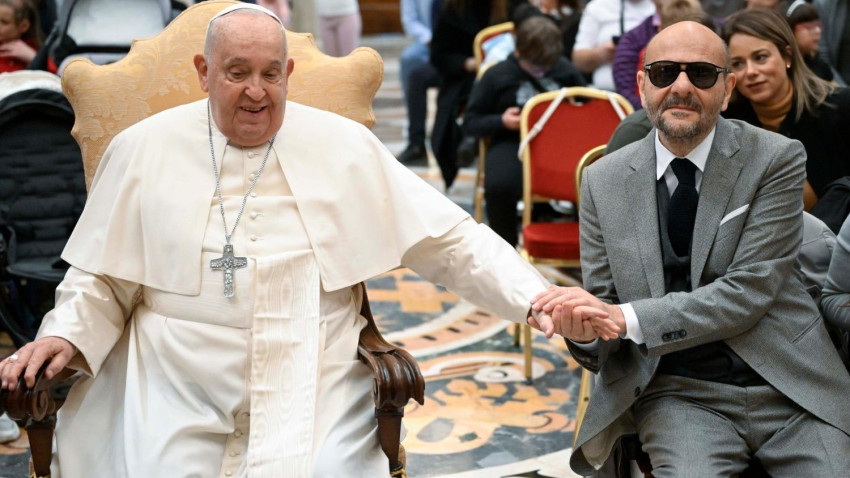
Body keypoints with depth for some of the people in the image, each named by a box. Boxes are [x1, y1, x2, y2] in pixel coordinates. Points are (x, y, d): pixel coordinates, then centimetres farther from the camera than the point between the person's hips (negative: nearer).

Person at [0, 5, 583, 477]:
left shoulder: (346, 146, 4)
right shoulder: (143, 150, 5)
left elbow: (448, 237, 4)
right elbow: (103, 281, 13)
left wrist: (533, 296, -6)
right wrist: (66, 335, -5)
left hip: (316, 402, 0)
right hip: (178, 412, 0)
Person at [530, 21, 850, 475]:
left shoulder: (776, 159, -4)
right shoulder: (603, 180, 3)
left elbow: (750, 290, -12)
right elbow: (605, 305, 6)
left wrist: (626, 318, -22)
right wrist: (583, 331, -18)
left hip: (788, 385, 0)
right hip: (678, 394, 0)